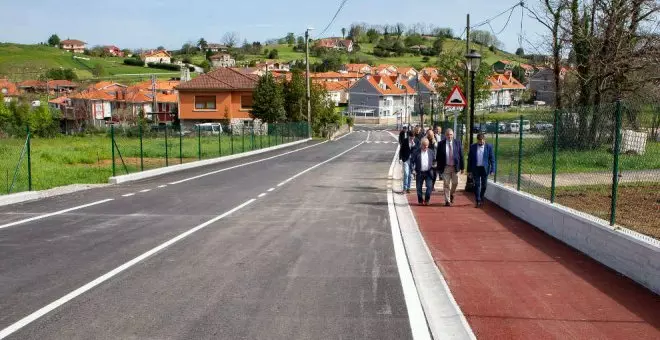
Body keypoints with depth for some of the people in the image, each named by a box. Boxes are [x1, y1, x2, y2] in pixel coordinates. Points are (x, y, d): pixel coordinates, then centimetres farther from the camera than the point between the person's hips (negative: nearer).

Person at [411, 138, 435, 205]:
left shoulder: (431, 152, 6)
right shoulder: (417, 152, -2)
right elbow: (412, 161, 1)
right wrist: (413, 169, -8)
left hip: (428, 172, 1)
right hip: (420, 173, -1)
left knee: (429, 186, -8)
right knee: (419, 188, 5)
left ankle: (427, 200, 5)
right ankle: (420, 201, 18)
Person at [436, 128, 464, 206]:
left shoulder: (457, 143, 1)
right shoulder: (441, 144, -2)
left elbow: (461, 155, 2)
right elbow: (438, 157, 0)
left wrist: (462, 167, 0)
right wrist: (439, 168, -5)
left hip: (455, 167, 1)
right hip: (446, 167, -1)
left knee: (455, 183, 7)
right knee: (446, 184, 2)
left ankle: (451, 194, 35)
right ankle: (447, 200, 11)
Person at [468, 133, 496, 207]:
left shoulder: (489, 146, -1)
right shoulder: (472, 147, 2)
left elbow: (492, 159, -1)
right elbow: (469, 159, 4)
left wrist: (492, 169, -7)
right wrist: (469, 170, 1)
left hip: (485, 168, 0)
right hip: (475, 168, 0)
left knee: (484, 185, 8)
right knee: (477, 185, -3)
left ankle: (481, 199, 27)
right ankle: (478, 201, -2)